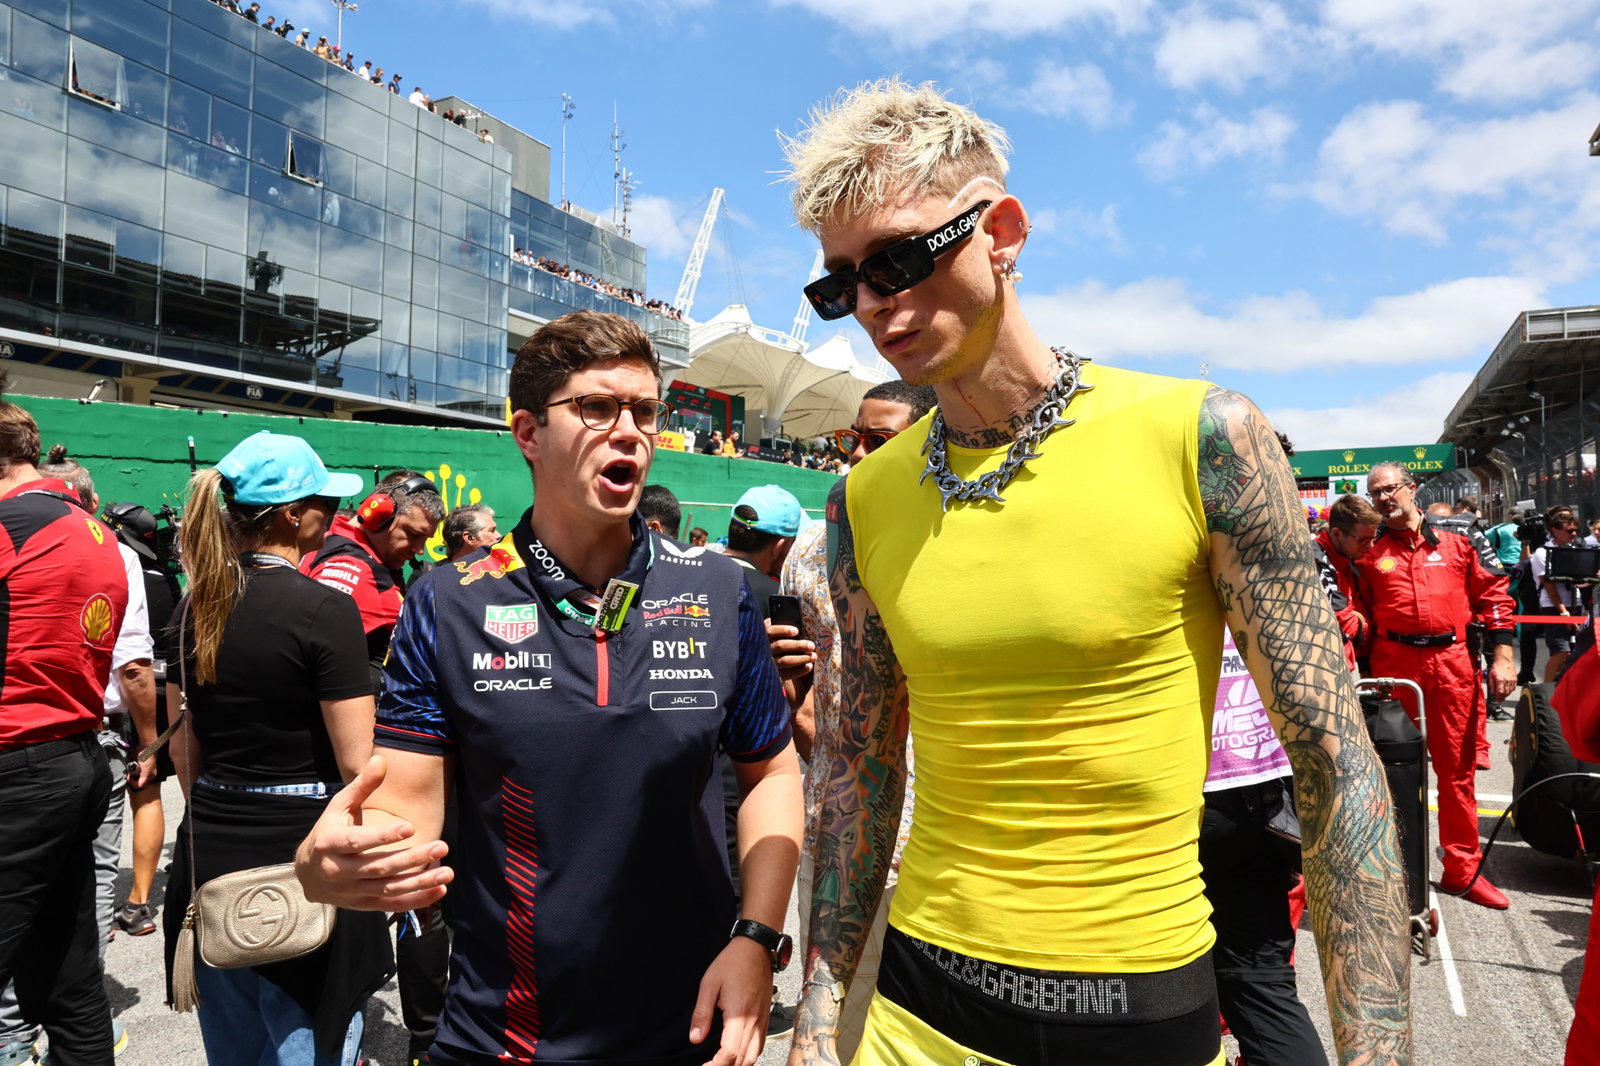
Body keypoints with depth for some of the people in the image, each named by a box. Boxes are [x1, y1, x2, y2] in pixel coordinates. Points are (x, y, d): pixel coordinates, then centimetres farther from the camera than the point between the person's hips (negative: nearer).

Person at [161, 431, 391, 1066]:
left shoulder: (196, 604, 3)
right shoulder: (325, 610, -18)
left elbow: (182, 746, 12)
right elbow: (357, 765, -18)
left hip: (210, 856, 7)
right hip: (300, 854, -7)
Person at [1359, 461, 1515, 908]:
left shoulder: (1455, 544, 9)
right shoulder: (1370, 553, 7)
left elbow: (1494, 595, 8)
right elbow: (1361, 618, 6)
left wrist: (1502, 657, 1)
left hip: (1453, 661, 1)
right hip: (1394, 665, -1)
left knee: (1457, 769, 8)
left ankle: (1462, 868, 19)